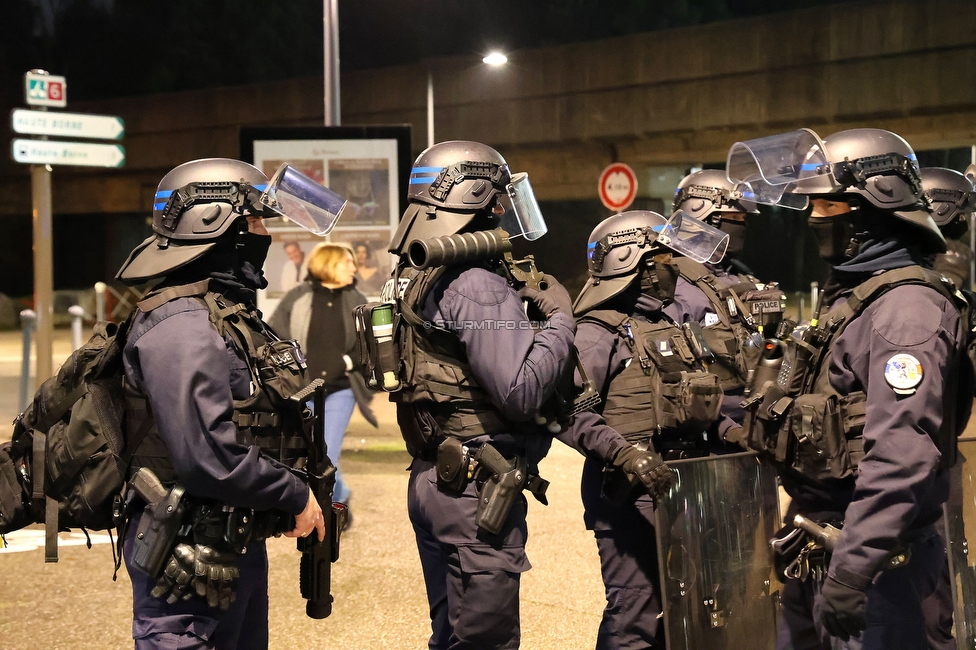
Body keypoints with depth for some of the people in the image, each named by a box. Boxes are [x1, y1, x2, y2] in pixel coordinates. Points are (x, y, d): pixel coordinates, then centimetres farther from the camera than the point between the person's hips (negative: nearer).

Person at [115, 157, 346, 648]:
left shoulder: (230, 313, 13)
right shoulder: (183, 327, -20)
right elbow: (209, 456, -28)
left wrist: (300, 490, 9)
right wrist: (296, 496, -16)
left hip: (239, 547, 10)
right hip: (194, 558, -10)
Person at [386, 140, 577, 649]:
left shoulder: (422, 279, 13)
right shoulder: (478, 288, -17)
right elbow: (521, 392, -25)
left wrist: (521, 304, 8)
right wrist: (560, 319, -12)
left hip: (433, 480, 10)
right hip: (477, 494, -10)